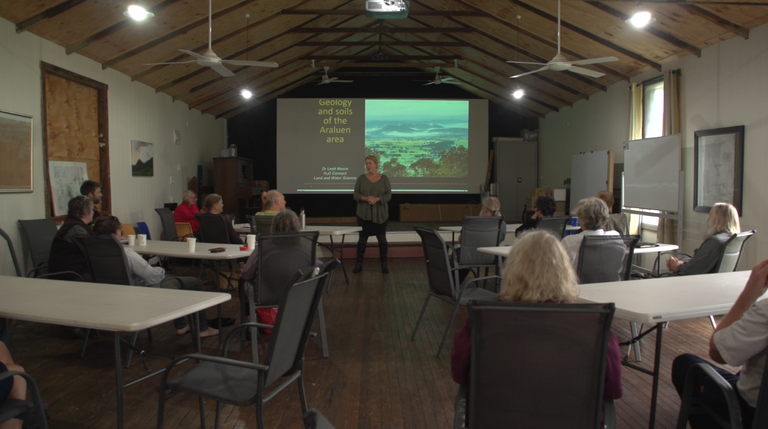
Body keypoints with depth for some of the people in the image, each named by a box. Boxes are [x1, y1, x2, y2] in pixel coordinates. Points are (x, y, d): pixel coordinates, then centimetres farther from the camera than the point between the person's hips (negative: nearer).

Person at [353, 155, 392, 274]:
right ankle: (358, 264, 9)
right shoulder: (361, 178, 2)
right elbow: (355, 195, -1)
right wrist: (366, 199, -19)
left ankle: (384, 264, 12)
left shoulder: (384, 178, 1)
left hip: (380, 214, 0)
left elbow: (388, 195, -4)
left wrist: (377, 199, -20)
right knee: (362, 238, 3)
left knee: (382, 238, 4)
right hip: (364, 214, 0)